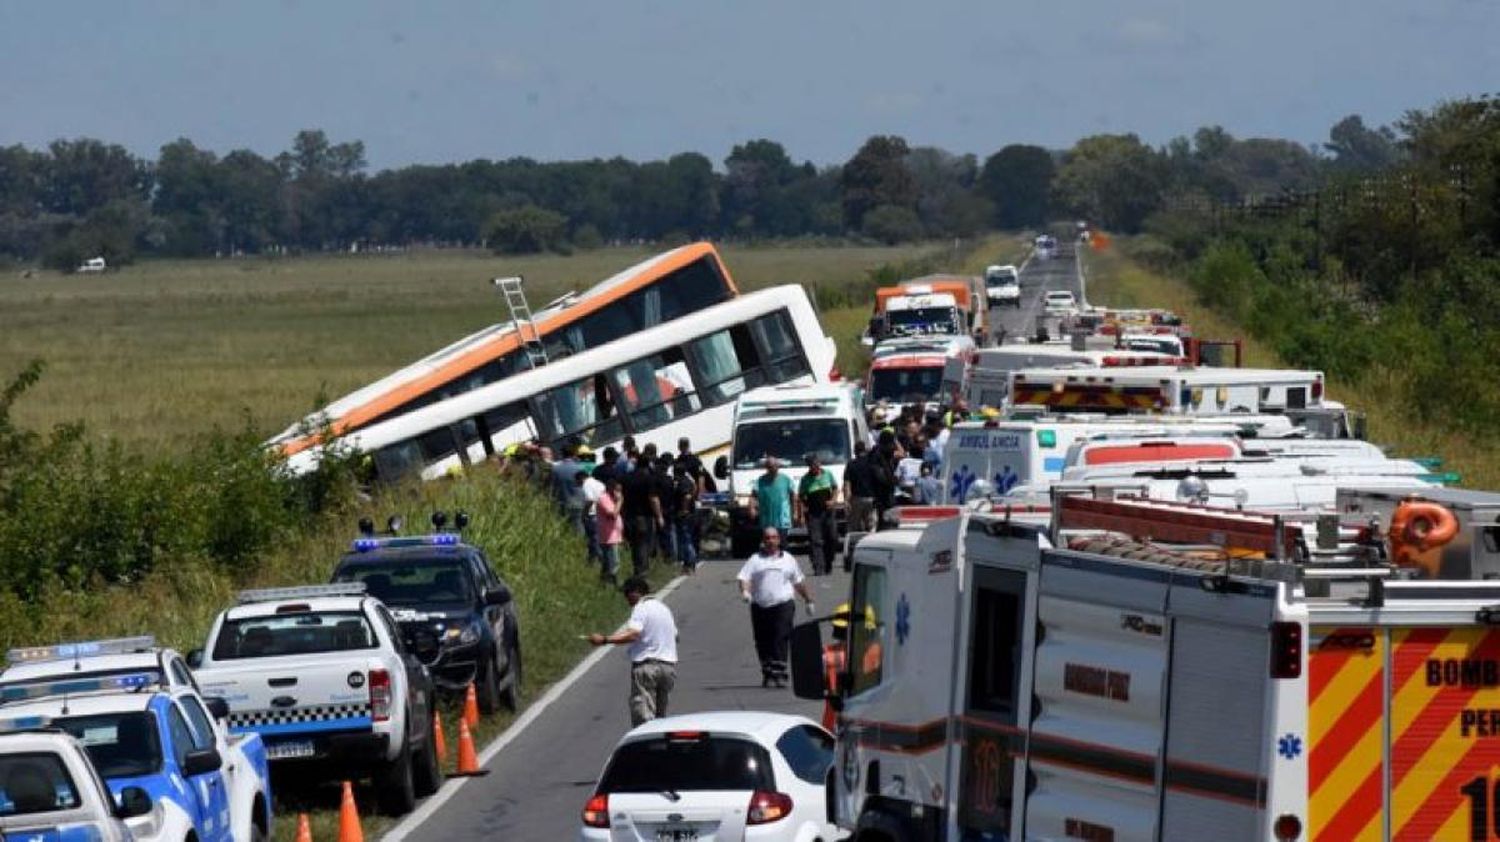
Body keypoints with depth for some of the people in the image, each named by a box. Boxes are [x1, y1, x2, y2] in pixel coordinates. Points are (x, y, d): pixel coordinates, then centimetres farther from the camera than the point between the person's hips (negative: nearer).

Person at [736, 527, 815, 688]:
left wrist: (809, 601, 28)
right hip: (760, 606, 1)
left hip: (783, 604, -1)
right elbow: (744, 577, -2)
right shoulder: (755, 560, 10)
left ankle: (779, 674, -15)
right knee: (763, 642, 4)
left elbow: (799, 582, 24)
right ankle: (767, 674, 16)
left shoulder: (788, 560, 16)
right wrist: (745, 591, -22)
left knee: (780, 640, -12)